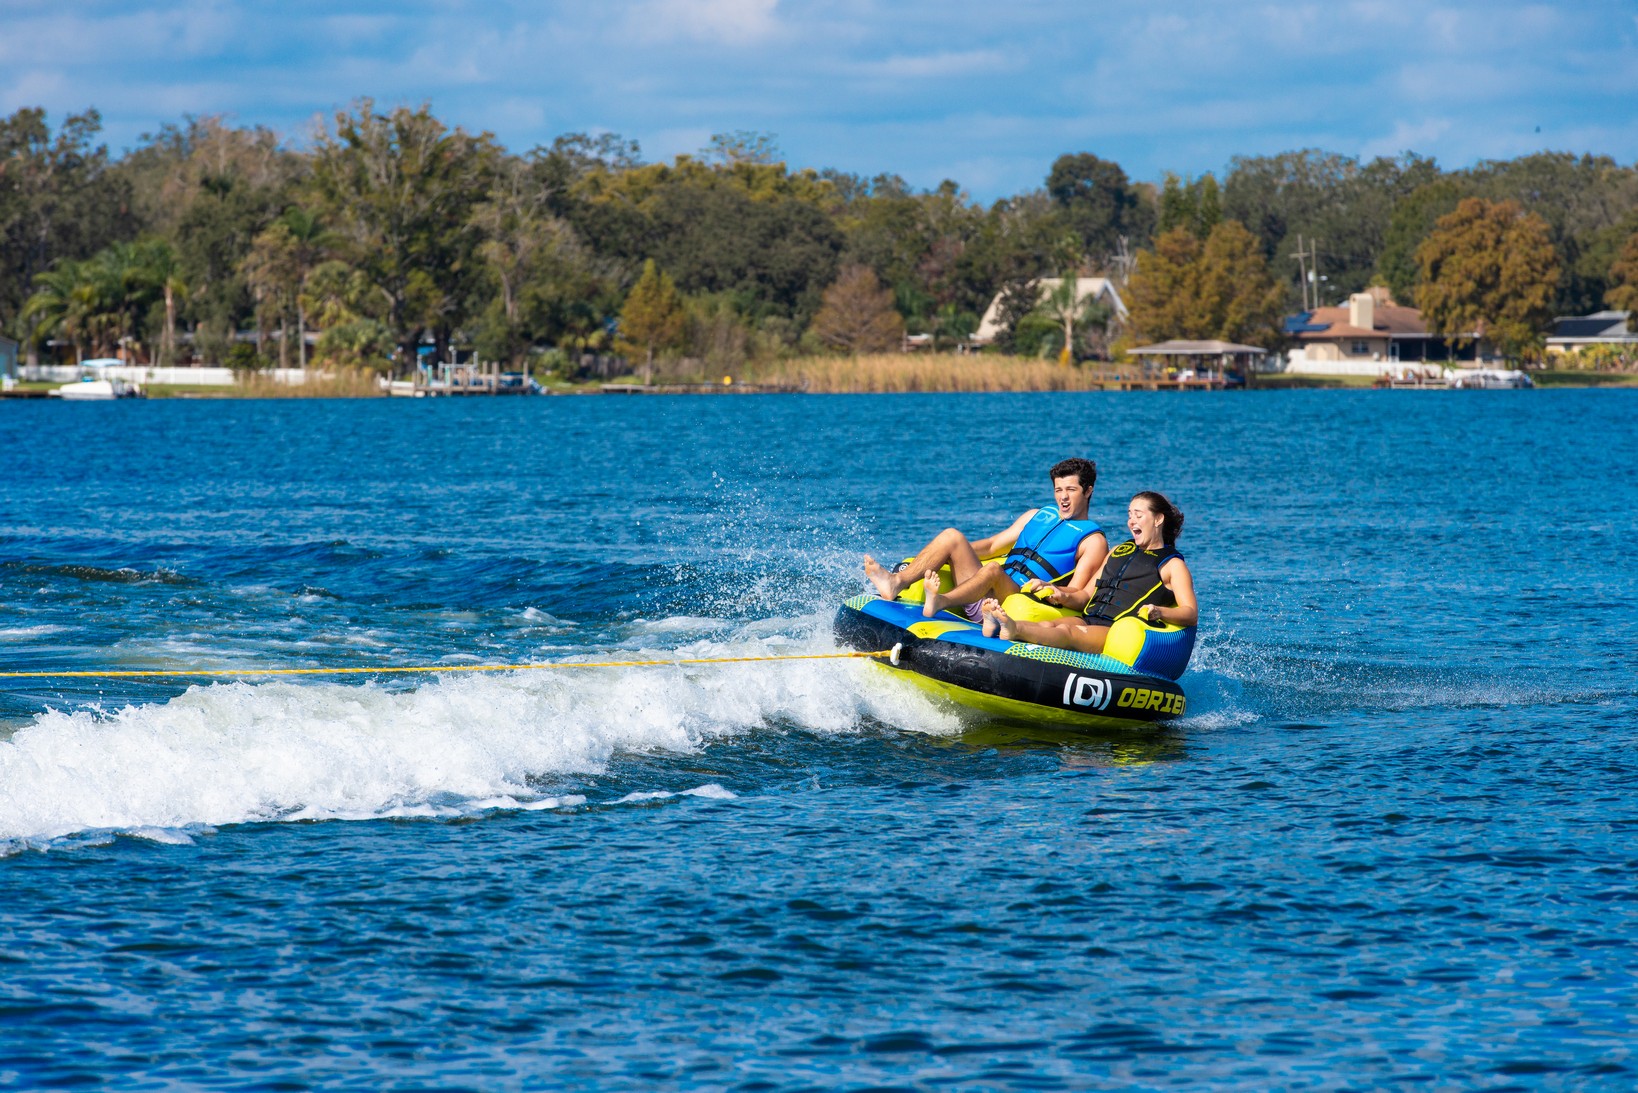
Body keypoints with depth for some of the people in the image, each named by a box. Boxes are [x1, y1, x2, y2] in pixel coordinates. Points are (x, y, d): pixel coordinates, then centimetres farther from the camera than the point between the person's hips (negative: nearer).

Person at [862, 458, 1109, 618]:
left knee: (992, 569, -36)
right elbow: (992, 545, 29)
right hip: (988, 593, 7)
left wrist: (1047, 587, -24)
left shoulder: (1093, 540, 7)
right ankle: (896, 582, -30)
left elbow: (1076, 595, -4)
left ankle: (940, 602, -61)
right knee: (951, 536, -9)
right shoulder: (1037, 516, 27)